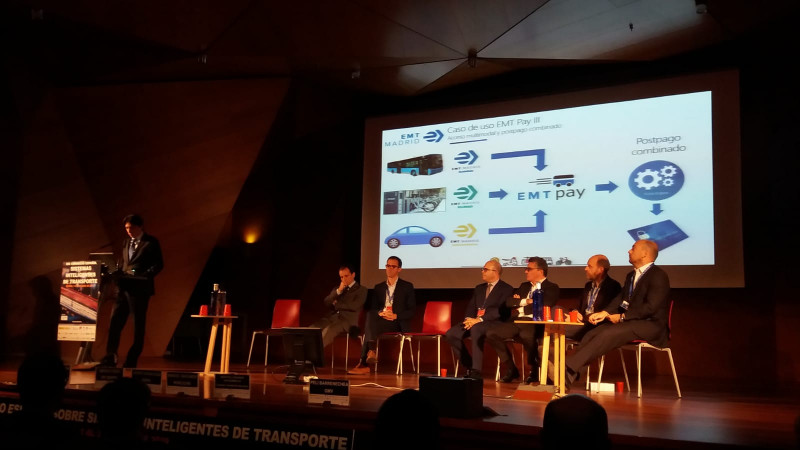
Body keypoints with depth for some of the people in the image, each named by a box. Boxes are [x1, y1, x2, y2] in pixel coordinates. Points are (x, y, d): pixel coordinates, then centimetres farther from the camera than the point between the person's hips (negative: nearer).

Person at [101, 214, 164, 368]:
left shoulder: (151, 242, -1)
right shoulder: (126, 242, 19)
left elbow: (159, 264, -6)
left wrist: (143, 276, -19)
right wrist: (120, 275, 4)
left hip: (139, 288, -6)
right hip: (124, 287, 6)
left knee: (138, 326, 1)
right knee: (114, 322, 0)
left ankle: (131, 361, 7)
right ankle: (110, 358, 5)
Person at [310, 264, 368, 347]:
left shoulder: (361, 290, 10)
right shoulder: (337, 289, 28)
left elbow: (354, 306, -6)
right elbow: (326, 303, 13)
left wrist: (337, 304, 5)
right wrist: (339, 291, 2)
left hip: (347, 319, -5)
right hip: (331, 317, 5)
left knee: (327, 331, -36)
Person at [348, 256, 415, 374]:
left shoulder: (407, 287, 10)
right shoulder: (378, 287, 21)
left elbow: (411, 311, 3)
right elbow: (371, 309, 12)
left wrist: (396, 316, -14)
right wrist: (380, 313, -12)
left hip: (398, 324, -4)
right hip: (381, 320, 4)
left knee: (372, 324, -32)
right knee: (370, 316, -33)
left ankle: (364, 363, -36)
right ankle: (371, 352, -42)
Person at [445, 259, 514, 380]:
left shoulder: (506, 289, 1)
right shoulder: (479, 288, 24)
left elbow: (500, 311, -13)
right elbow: (471, 307, 20)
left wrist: (479, 319, -22)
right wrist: (468, 319, -4)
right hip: (474, 322, 7)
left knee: (476, 329, -39)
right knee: (451, 333, -17)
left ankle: (476, 371, -36)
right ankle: (469, 367, -7)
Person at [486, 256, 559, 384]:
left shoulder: (551, 287, 7)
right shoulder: (524, 286, 27)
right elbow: (509, 302, 15)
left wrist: (521, 309, 0)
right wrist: (525, 301, -2)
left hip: (535, 323, -6)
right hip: (517, 322, 6)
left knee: (526, 335, -40)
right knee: (491, 333, -16)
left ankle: (534, 369, -11)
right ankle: (511, 369, -1)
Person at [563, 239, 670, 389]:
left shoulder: (658, 276, -7)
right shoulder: (631, 275, 22)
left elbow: (651, 307, -17)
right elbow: (619, 299, 15)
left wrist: (622, 317, -17)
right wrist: (605, 313, -5)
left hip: (650, 325, -8)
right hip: (629, 321, 8)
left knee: (608, 334, -30)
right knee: (592, 334, -15)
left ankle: (570, 369, -35)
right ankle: (570, 372, -27)